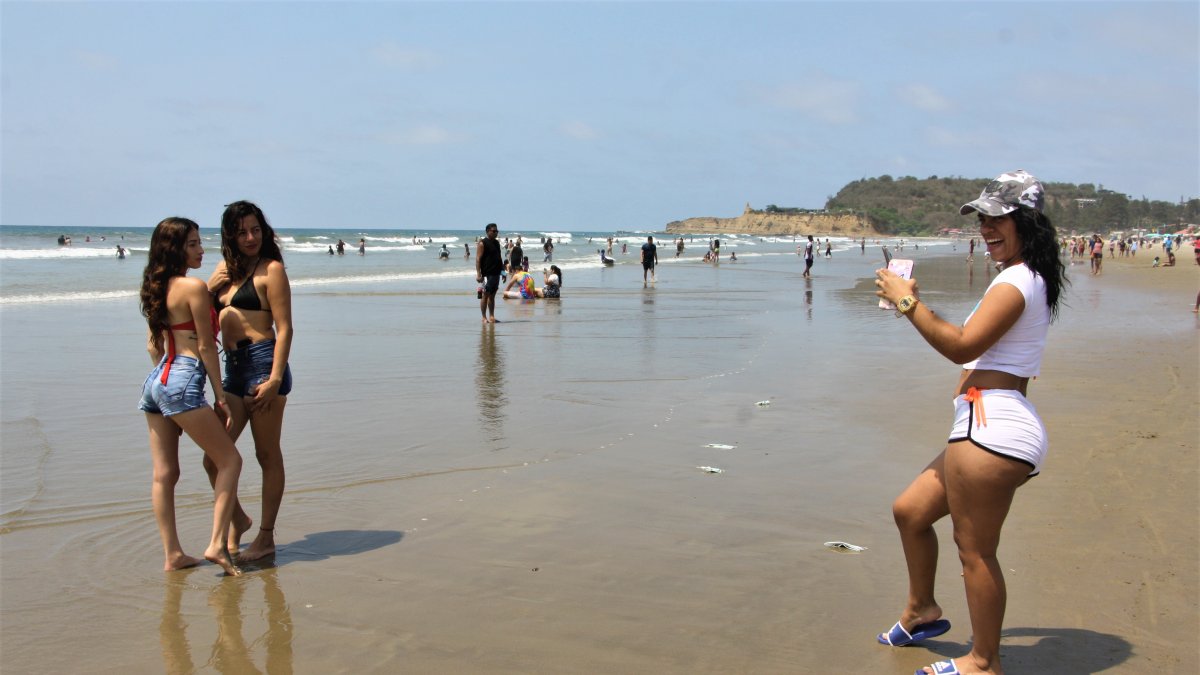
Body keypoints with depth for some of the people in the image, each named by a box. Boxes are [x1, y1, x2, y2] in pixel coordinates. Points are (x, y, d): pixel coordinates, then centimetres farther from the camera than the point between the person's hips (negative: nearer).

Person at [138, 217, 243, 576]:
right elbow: (206, 346, -8)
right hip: (183, 384, -9)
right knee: (229, 459, 1)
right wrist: (220, 396, -4)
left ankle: (172, 554, 14)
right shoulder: (194, 286, -9)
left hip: (156, 381, 9)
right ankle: (217, 543, -6)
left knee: (164, 473, 9)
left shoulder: (157, 288, 15)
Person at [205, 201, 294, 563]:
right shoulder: (224, 269, 16)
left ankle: (266, 537, 13)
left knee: (268, 455, 3)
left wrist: (275, 378, -18)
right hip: (232, 369, 7)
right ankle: (238, 519, 29)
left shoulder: (271, 269, -5)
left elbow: (284, 328, -10)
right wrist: (209, 288, 2)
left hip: (263, 364, -7)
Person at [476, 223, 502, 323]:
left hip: (496, 273, 7)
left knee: (492, 295, 10)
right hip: (487, 273, -7)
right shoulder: (482, 243, -7)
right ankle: (484, 317, 1)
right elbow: (478, 259, -12)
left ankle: (491, 316, 14)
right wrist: (478, 274, -19)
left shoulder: (497, 243, 16)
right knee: (485, 295, -3)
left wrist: (503, 271, 18)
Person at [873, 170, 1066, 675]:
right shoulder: (1029, 279, 21)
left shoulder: (1015, 282, -13)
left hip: (993, 427, -12)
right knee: (910, 510, 21)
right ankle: (922, 611, 39)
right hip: (989, 428, 12)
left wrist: (907, 302, -13)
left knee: (975, 549, -1)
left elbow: (962, 347, -19)